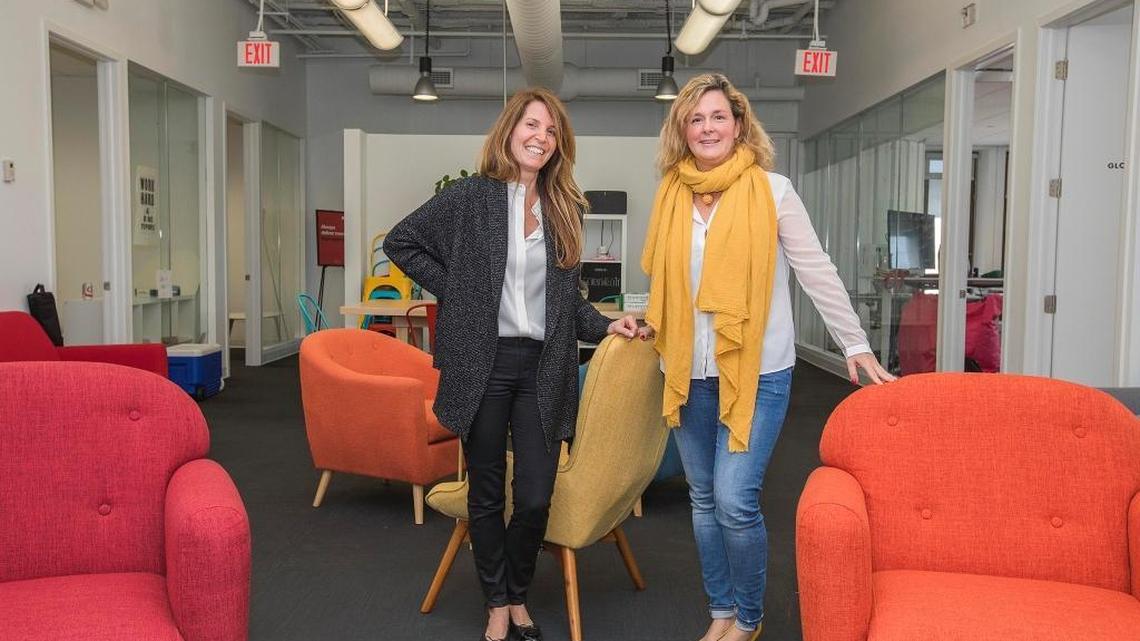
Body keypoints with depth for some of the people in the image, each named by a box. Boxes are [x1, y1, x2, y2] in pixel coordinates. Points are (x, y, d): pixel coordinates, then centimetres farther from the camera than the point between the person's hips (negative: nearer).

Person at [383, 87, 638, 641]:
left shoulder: (564, 209, 12)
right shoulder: (470, 197, 0)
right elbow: (400, 242, 5)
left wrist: (604, 326, 3)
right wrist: (453, 290, -2)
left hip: (542, 367, 3)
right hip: (483, 364, -2)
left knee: (536, 498, 2)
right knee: (487, 494, 9)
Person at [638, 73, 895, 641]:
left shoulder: (771, 190, -5)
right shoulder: (672, 195, 6)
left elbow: (817, 272, -3)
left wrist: (855, 345, -2)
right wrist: (651, 324, 10)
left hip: (756, 370, -4)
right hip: (690, 372, 5)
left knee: (735, 500, -10)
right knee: (703, 500, 12)